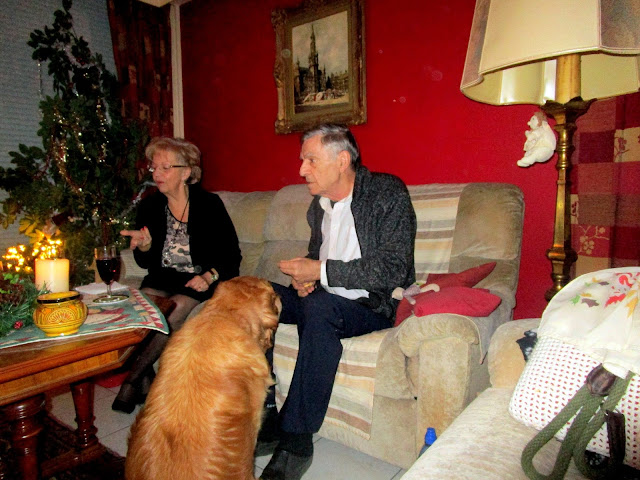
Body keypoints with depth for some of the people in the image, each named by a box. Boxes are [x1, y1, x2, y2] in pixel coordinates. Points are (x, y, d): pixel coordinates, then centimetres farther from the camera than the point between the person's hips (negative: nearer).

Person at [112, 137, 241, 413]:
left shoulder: (209, 204, -6)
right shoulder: (150, 207, 5)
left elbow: (232, 256, -5)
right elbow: (146, 263, 9)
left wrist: (209, 276, -22)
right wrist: (143, 246, -14)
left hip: (201, 280, -3)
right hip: (163, 277, 4)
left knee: (176, 309, -29)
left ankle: (132, 378, -12)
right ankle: (145, 379, -10)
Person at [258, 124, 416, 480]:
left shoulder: (388, 193, -11)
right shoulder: (319, 204, 11)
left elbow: (394, 268, -20)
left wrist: (321, 271, -20)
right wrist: (303, 275, 0)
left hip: (373, 306, -7)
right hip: (321, 300, 7)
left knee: (320, 306, -36)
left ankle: (296, 440, -24)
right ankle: (262, 415, -9)